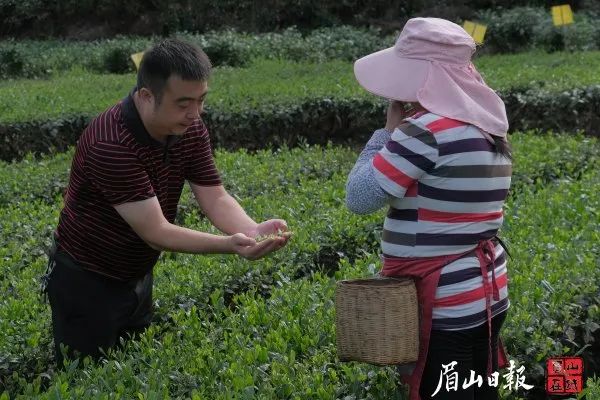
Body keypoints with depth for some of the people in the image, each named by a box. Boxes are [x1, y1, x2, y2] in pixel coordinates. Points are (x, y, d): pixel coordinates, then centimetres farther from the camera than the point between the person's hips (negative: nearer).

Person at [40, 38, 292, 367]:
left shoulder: (190, 129, -8)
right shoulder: (111, 145, -32)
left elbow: (215, 198, -10)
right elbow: (155, 232, -32)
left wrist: (253, 230, -30)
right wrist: (230, 246, -43)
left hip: (138, 278, 7)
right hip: (85, 284, -7)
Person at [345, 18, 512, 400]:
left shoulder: (427, 129, -20)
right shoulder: (488, 125, 8)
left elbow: (359, 197, -15)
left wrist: (389, 131, -5)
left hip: (444, 309, -9)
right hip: (485, 296, 9)